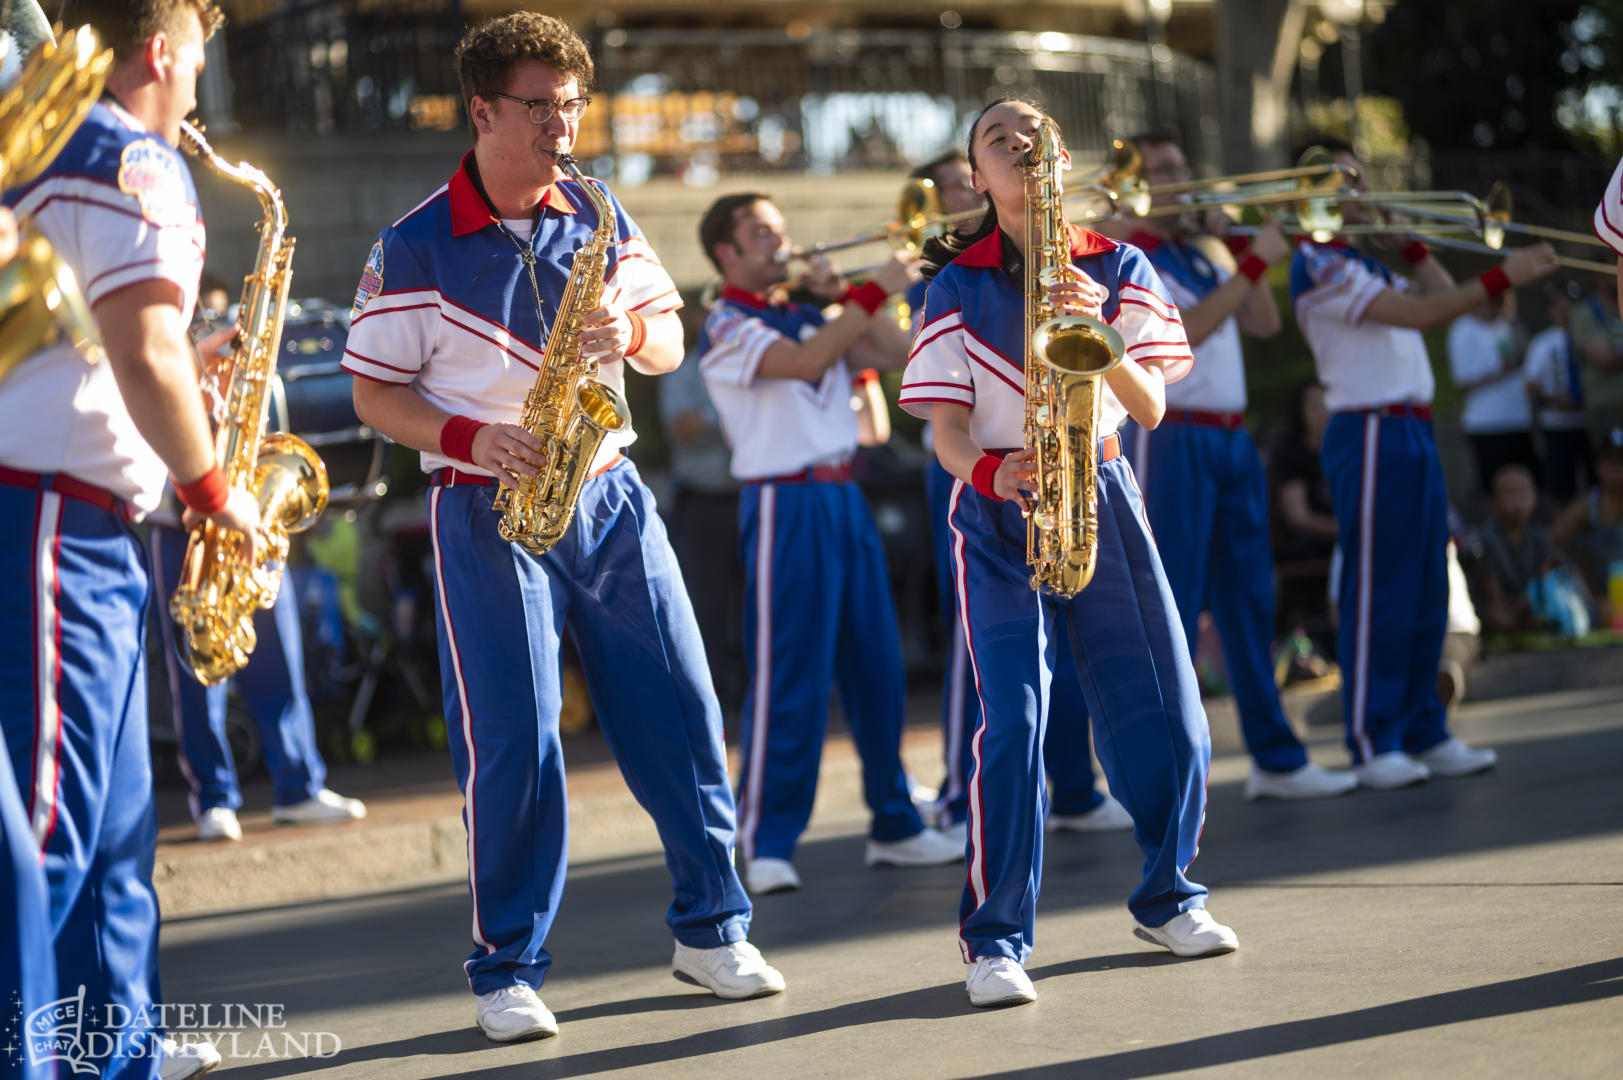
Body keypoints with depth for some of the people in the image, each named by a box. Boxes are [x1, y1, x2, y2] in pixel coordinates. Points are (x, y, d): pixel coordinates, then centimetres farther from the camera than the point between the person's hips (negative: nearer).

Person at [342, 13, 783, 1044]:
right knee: (512, 739, -7)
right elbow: (374, 394, -2)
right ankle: (508, 970, 4)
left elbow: (669, 344, 13)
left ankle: (712, 929, 18)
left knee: (680, 707, 4)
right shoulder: (415, 248, -6)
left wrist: (633, 331, -10)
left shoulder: (598, 216, 8)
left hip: (608, 495, 5)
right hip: (489, 508, -4)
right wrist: (473, 437, -18)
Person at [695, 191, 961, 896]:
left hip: (843, 498, 7)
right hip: (785, 504, -7)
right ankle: (768, 844, -2)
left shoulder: (806, 315, 17)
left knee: (876, 666, 9)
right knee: (789, 677, -8)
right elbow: (803, 363, -22)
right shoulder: (726, 328, -5)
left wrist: (840, 295, 5)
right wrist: (874, 292, -21)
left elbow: (897, 354, 13)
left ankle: (894, 825, 17)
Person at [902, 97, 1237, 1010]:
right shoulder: (959, 284, 2)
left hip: (1102, 495, 2)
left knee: (1167, 715, 1)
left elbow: (1152, 408, -3)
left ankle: (1168, 899, 23)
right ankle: (997, 938, -9)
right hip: (999, 515, -2)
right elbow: (948, 429, -3)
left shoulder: (1118, 268, 6)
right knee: (1015, 718, -16)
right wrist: (989, 472, -24)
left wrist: (1099, 333, -20)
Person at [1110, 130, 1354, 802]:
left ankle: (1276, 759, 15)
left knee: (1248, 602, 10)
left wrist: (1233, 246, 3)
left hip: (1232, 440, 7)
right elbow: (1186, 330, -20)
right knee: (1171, 611, -6)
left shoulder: (1204, 255, 17)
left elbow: (1264, 324, 11)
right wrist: (1254, 262, -20)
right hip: (1171, 439, -7)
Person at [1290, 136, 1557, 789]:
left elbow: (1442, 297, 23)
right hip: (1371, 435, -10)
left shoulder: (1362, 264, 20)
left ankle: (1424, 734, 14)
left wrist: (1407, 243, 13)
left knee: (1425, 594, 10)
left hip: (1412, 434, 10)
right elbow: (1418, 314, -19)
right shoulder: (1319, 264, -11)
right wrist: (1503, 278, -21)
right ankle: (1372, 746, -4)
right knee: (1377, 595, -7)